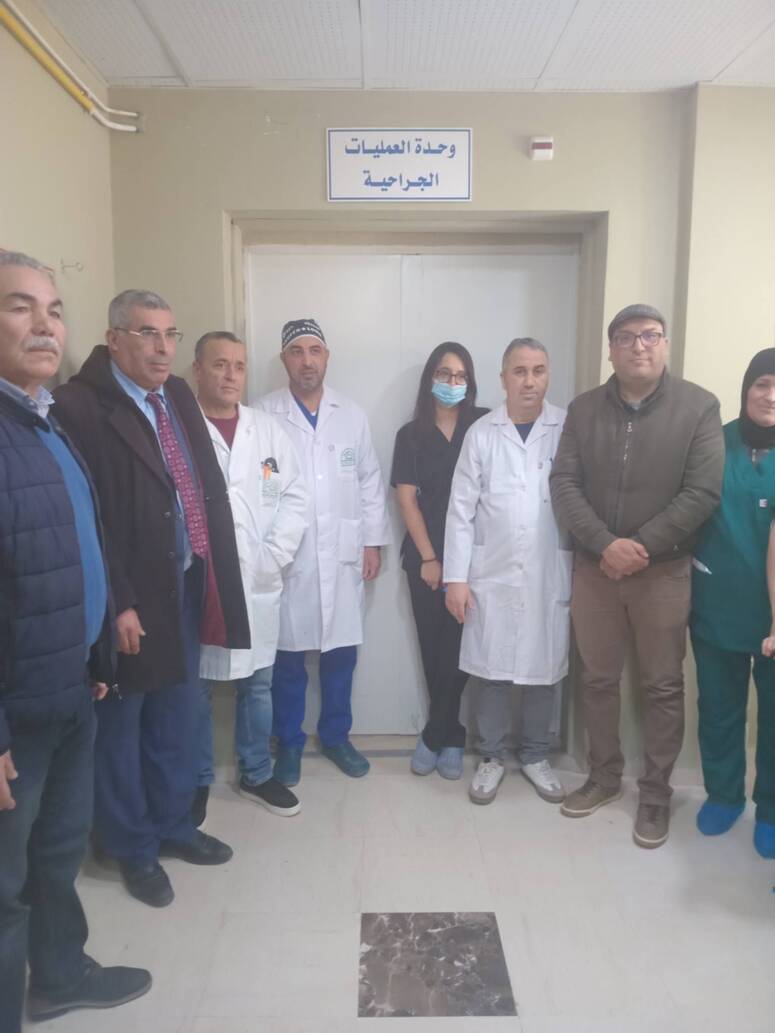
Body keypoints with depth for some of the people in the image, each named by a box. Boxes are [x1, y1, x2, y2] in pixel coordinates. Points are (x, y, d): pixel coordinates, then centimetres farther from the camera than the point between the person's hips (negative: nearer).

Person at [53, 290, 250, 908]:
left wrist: (212, 572, 7)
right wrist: (117, 604, -20)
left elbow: (209, 488, 11)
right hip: (131, 600, -7)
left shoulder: (178, 396, 8)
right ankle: (134, 848, 34)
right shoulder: (79, 405, -16)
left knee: (177, 722, 21)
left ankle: (172, 825, 41)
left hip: (186, 588, 7)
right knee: (121, 729, 14)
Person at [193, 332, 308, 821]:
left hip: (258, 585, 4)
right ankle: (198, 782, 29)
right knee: (196, 690, 9)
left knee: (258, 684, 15)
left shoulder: (269, 430, 7)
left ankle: (256, 774, 32)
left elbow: (295, 497, 5)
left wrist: (272, 559, -5)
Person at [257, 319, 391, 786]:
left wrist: (373, 542, 5)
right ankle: (289, 743, 27)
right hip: (286, 557, -2)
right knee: (288, 656, 9)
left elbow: (370, 482, 8)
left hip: (343, 555, 3)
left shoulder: (353, 414, 6)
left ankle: (336, 735, 31)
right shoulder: (264, 414, -4)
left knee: (341, 652, 11)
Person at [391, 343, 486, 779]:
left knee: (457, 647, 0)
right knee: (434, 648, 7)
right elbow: (407, 500, 1)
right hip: (426, 557, 1)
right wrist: (429, 557, -5)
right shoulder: (411, 435, 5)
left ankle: (434, 736, 17)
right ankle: (451, 737, 24)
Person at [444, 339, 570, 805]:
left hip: (550, 574, 0)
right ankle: (492, 757, 27)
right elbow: (461, 509, -1)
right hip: (492, 574, 0)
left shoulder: (570, 429, -3)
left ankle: (536, 756, 31)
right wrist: (456, 577, -4)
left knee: (544, 669, 11)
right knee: (494, 670, 9)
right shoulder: (481, 433, -1)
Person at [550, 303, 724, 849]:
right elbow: (564, 484, -4)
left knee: (664, 687, 8)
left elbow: (703, 492, -11)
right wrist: (606, 544, -17)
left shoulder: (700, 406, -4)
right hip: (593, 568, 3)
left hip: (664, 571, -2)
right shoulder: (584, 409, 4)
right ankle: (605, 776, 32)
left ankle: (656, 792, 25)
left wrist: (640, 547, -16)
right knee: (598, 679, 13)